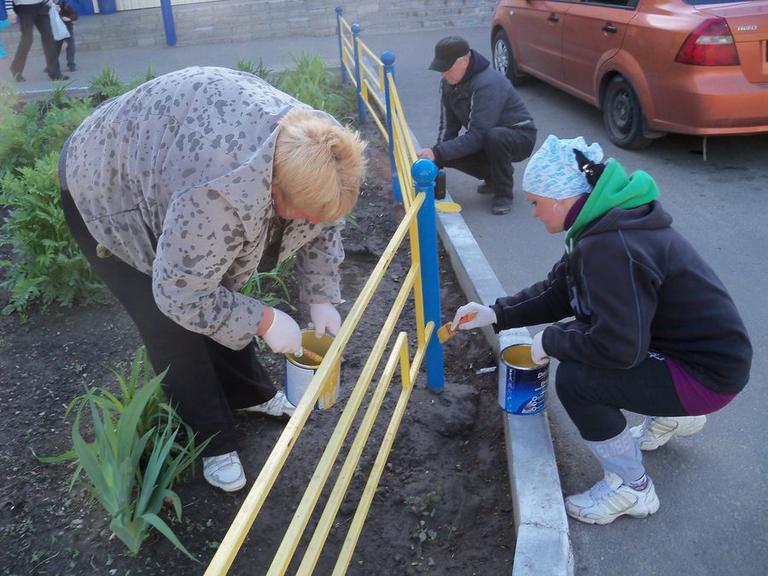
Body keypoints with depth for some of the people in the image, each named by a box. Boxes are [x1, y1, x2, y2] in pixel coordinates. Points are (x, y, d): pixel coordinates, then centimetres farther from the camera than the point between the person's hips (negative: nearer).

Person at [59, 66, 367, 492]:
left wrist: (321, 298, -6)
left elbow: (323, 227, -1)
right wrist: (264, 321, -25)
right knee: (174, 327, -8)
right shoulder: (223, 190, -45)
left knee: (221, 301, 11)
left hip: (163, 168, 7)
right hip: (106, 189, -6)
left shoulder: (311, 152, -20)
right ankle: (212, 441, 11)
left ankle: (250, 393, 33)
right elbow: (181, 294, -34)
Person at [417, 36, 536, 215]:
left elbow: (477, 136, -36)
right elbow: (448, 125, 0)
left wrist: (438, 153, -40)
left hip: (520, 138, -7)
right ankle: (494, 178, 8)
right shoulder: (449, 83, -5)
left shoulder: (488, 84, -31)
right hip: (485, 139, 8)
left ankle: (504, 193, -17)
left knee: (495, 136, -41)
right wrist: (437, 159, -14)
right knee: (448, 153, -17)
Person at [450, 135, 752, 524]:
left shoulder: (612, 248, -30)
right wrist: (497, 314, 6)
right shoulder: (604, 224, 2)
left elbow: (619, 347, -32)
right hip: (680, 343, 10)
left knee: (574, 379, -21)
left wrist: (551, 340, -17)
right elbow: (559, 289, 11)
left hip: (707, 372, -10)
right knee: (576, 339, 17)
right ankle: (672, 417, 29)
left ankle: (630, 488, 2)